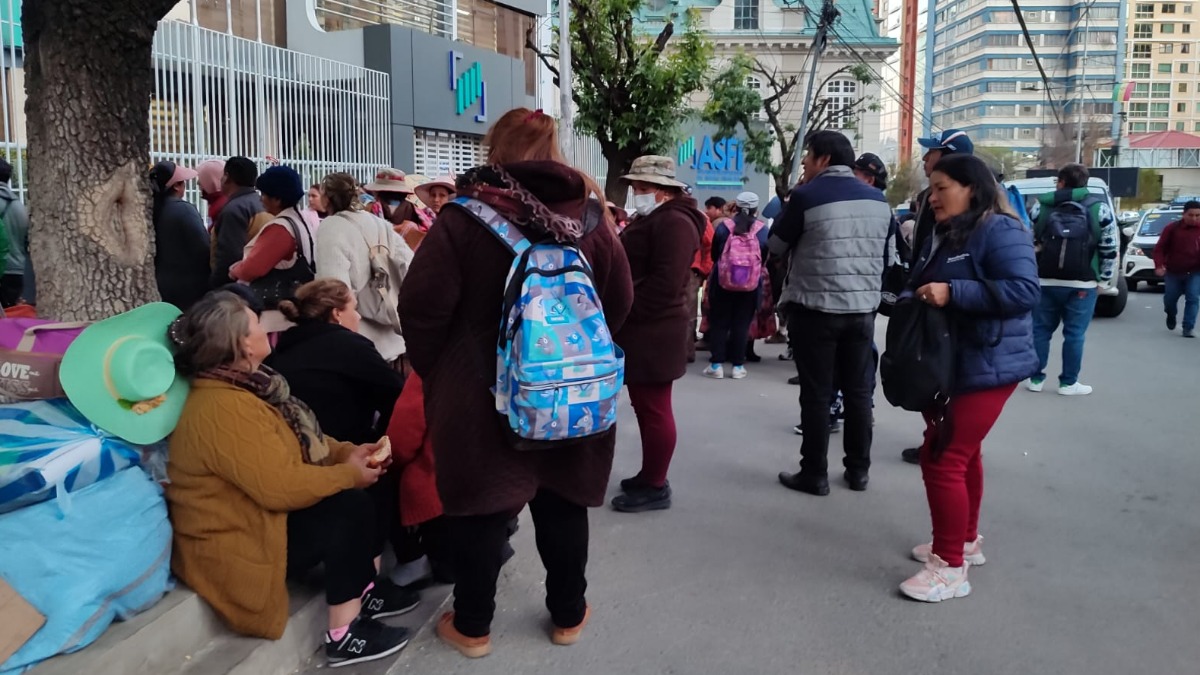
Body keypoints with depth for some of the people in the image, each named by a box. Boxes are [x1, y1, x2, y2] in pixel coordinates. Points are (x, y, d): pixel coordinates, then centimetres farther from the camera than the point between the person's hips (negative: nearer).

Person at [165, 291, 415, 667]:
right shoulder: (224, 409, -28)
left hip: (252, 515, 10)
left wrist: (346, 453, -2)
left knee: (350, 496, 4)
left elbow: (297, 439, 14)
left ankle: (363, 590, 15)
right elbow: (281, 487, -30)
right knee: (349, 508, -19)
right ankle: (344, 635, -10)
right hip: (234, 548, -10)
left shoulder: (240, 385, 5)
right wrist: (349, 474, -17)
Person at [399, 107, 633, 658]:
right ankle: (568, 615, 31)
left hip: (481, 391, -3)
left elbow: (423, 305, -14)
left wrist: (434, 370, 3)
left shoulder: (464, 217, -13)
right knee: (563, 503, 17)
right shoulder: (585, 215, -4)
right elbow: (620, 299, 1)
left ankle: (472, 625, 24)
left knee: (479, 505, 11)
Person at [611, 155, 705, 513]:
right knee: (645, 407, 16)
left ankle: (655, 487, 7)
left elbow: (664, 283, -23)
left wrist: (622, 309, -17)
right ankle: (648, 476, 26)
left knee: (654, 409, -2)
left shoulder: (674, 222, -15)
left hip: (653, 333, -11)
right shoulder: (649, 218, 20)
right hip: (642, 330, 11)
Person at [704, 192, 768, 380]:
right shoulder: (762, 229, -3)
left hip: (722, 282, 0)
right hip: (751, 284, 1)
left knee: (719, 323, 8)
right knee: (742, 324, 8)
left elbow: (714, 254, 6)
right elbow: (766, 257, 8)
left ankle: (716, 364, 6)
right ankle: (738, 366, 10)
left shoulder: (723, 226, -4)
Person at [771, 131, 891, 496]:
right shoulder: (878, 199, 8)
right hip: (863, 308, 5)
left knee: (816, 393, 2)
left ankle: (814, 474, 7)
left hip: (815, 308, -5)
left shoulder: (807, 195, -9)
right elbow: (882, 250, 18)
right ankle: (858, 470, 20)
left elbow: (777, 245, 1)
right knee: (858, 390, 12)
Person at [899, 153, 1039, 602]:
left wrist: (952, 292, -30)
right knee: (963, 453, 20)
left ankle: (951, 566, -2)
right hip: (946, 364, 10)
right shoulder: (942, 236, 13)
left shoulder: (1000, 232, -16)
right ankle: (966, 540, 34)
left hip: (985, 367, -10)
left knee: (942, 458, -12)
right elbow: (923, 291, 21)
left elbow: (1024, 291, -27)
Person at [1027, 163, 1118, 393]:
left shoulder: (1042, 205, 9)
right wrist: (1104, 277, 5)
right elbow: (1110, 246, -1)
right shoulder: (1098, 206, 1)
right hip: (1082, 282, -2)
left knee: (1040, 329, 10)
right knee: (1074, 333, 3)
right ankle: (1068, 383, 8)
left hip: (1047, 280, 2)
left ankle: (1036, 379, 13)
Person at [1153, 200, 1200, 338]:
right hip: (1173, 272, 0)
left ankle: (1189, 327, -7)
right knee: (1170, 299, 11)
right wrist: (1159, 265, -17)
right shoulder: (1172, 228, -5)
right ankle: (1171, 316, 43)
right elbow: (1160, 248, -4)